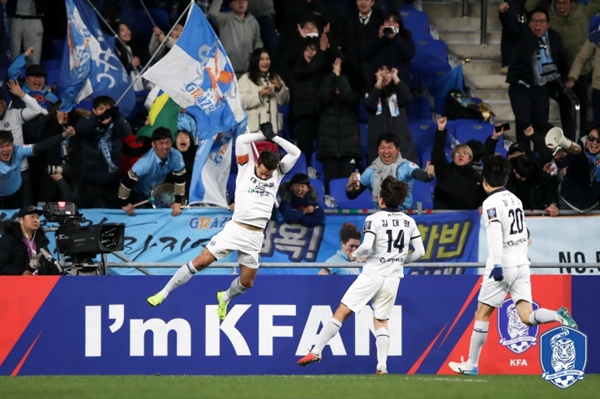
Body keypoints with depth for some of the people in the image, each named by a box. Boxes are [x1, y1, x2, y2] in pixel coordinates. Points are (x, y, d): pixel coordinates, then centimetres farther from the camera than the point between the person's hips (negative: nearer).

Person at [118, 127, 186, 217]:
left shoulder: (176, 157, -28)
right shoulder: (146, 162, -41)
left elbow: (180, 179, -14)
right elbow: (127, 181, -32)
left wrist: (178, 202, -13)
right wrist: (125, 203, -21)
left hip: (156, 192, 5)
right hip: (138, 194, -5)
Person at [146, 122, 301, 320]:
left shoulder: (277, 174, 8)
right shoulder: (246, 167, 1)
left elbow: (295, 152, 4)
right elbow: (241, 140, -8)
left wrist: (274, 137, 0)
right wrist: (264, 135, 0)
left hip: (255, 237, 3)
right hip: (235, 228, -3)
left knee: (246, 282, 6)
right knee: (200, 261, -9)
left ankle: (225, 297, 39)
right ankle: (163, 293, 0)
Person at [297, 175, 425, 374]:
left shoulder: (374, 219, -7)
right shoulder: (409, 221, 7)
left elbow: (366, 246, -19)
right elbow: (420, 251, 8)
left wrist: (354, 255, 2)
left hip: (372, 274, -4)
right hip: (393, 278, 5)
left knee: (341, 313, 0)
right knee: (381, 322, 11)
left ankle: (316, 352, -1)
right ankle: (382, 366, -2)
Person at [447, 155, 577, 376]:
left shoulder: (491, 202, -9)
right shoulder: (515, 199, 15)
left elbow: (495, 234, -21)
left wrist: (497, 264, -27)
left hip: (503, 266, -7)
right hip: (522, 264, 7)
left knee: (482, 314, 6)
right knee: (526, 316, -2)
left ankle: (471, 364, 11)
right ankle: (559, 316, -29)